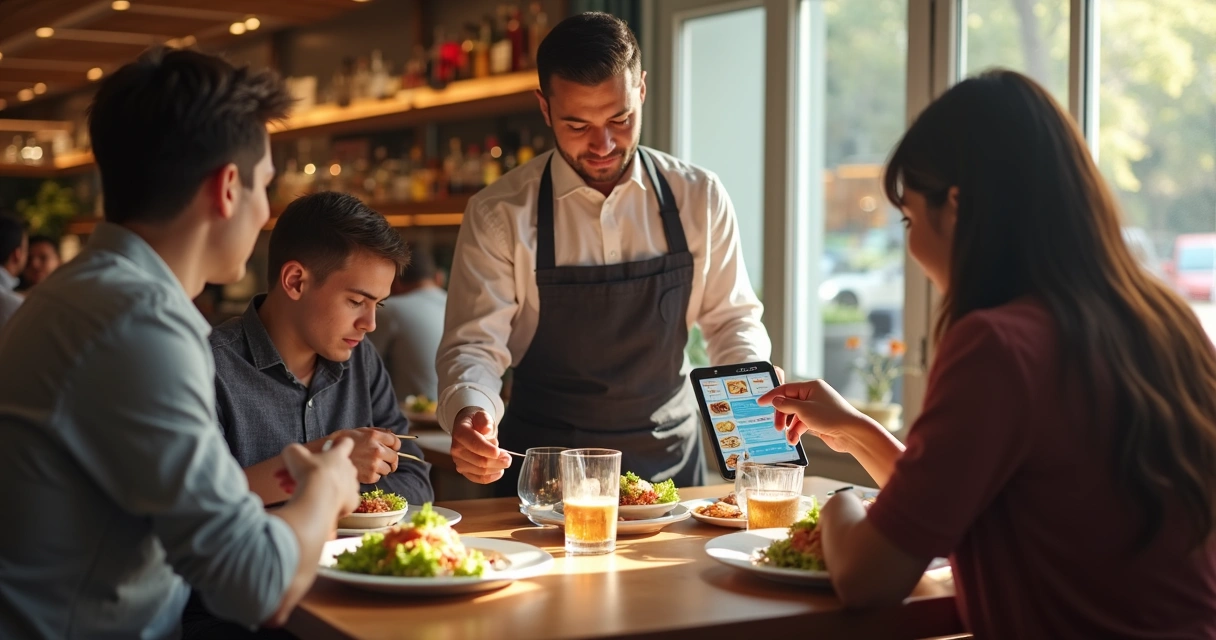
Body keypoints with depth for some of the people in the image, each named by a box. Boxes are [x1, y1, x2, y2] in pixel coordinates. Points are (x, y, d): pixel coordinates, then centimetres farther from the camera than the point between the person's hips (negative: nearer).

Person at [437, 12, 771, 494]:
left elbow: (732, 318, 8)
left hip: (668, 458, 2)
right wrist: (469, 412, -27)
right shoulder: (498, 214, -6)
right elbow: (474, 345, -7)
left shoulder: (698, 198, 0)